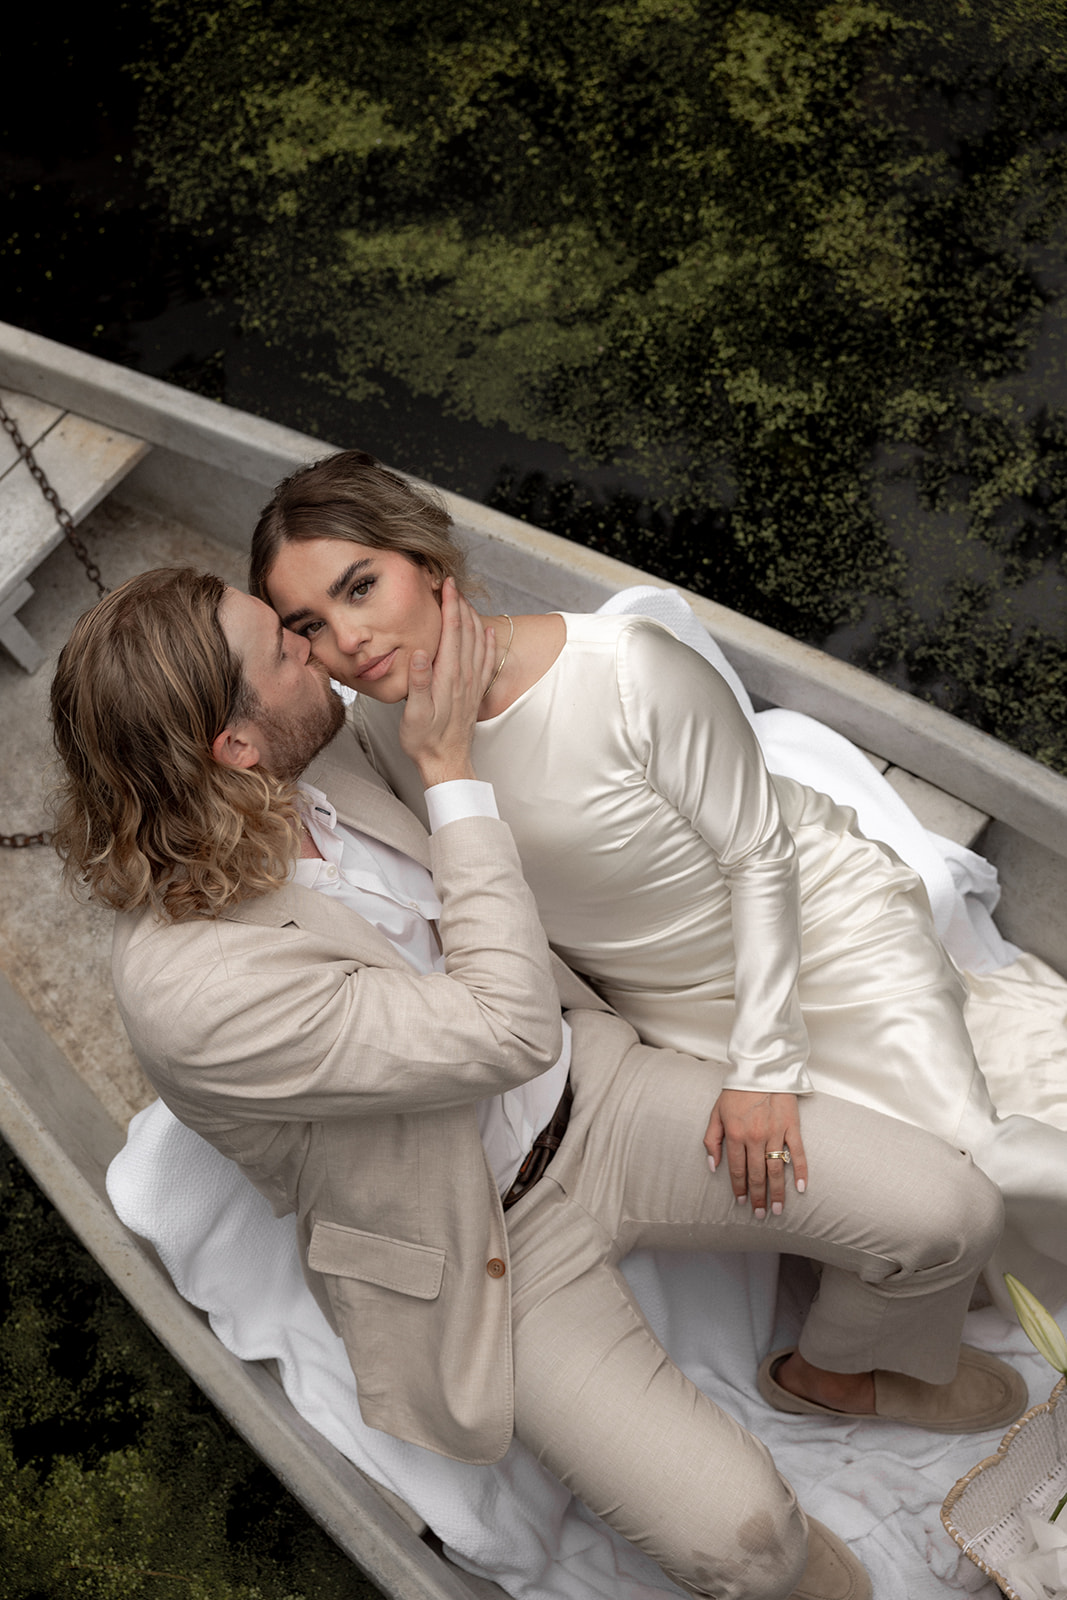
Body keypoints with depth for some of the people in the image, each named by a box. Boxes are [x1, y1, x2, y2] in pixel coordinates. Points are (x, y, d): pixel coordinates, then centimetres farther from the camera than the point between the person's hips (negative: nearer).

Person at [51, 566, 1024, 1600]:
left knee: (950, 1213, -4)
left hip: (589, 1096, 6)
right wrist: (452, 771, -26)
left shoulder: (309, 765, -8)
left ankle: (839, 1370, 30)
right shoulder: (186, 990, -31)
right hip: (489, 1253, -6)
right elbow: (506, 1030, -29)